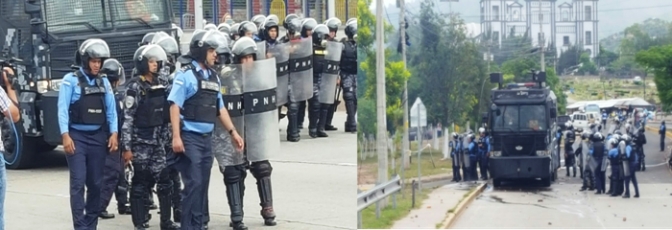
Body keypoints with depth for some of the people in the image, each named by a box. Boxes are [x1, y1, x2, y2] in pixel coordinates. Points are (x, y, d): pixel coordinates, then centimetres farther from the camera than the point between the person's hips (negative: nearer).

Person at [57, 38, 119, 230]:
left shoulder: (104, 82, 11)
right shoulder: (70, 80, -3)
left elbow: (111, 110, 10)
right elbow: (63, 109, -8)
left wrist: (113, 133, -1)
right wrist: (65, 135, -16)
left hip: (98, 137, 5)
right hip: (77, 137, -4)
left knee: (96, 183, 7)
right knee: (78, 182, -10)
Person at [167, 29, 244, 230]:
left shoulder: (213, 77, 14)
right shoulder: (186, 75, -9)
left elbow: (220, 107, 20)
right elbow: (175, 105, -14)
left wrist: (233, 132, 17)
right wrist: (176, 136, -21)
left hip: (207, 138, 7)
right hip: (190, 137, -7)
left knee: (203, 184, 10)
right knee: (194, 183, -10)